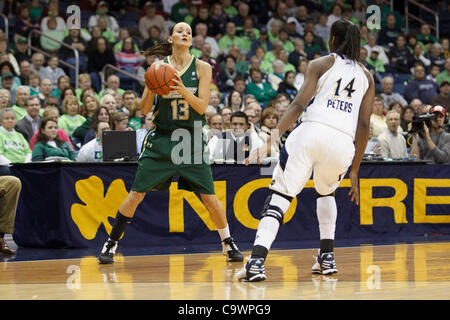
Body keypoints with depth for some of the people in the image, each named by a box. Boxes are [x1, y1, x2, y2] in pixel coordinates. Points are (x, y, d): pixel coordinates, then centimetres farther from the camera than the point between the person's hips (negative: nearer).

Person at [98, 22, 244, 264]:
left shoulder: (202, 68, -1)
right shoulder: (159, 67, 0)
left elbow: (202, 107, -8)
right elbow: (144, 110, -1)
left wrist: (183, 90, -25)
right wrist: (150, 88, -20)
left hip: (191, 139, 0)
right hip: (161, 138, 0)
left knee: (209, 197, -3)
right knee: (136, 194, -3)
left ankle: (228, 244, 17)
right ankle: (111, 243, 9)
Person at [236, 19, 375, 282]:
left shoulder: (321, 64, 13)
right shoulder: (366, 77, 21)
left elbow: (299, 105, -1)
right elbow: (364, 125, 15)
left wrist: (271, 139, -7)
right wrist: (354, 171, 19)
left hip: (311, 132, -3)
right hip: (343, 142, 3)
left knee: (279, 198, 0)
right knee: (326, 192, 33)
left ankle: (257, 262, -20)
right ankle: (327, 258, 25)